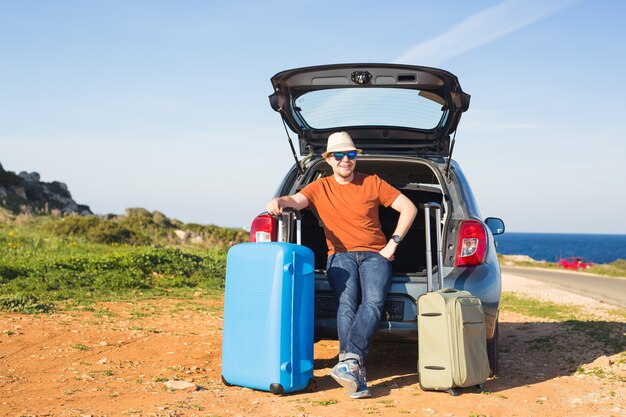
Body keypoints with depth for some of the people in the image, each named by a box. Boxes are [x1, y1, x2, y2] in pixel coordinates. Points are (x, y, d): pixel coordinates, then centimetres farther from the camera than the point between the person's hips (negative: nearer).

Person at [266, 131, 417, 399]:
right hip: (341, 256, 0)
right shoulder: (320, 188, 13)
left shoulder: (372, 183, 11)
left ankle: (349, 361, -46)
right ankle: (357, 375, -36)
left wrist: (393, 244, 1)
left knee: (373, 301, -31)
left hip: (375, 254, 0)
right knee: (347, 304, -30)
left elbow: (409, 208, 11)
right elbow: (296, 200, -7)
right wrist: (279, 202, -33)